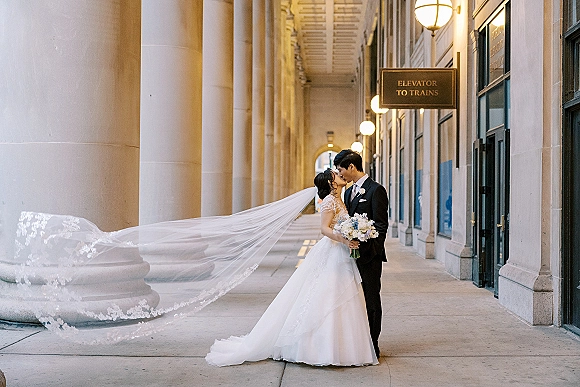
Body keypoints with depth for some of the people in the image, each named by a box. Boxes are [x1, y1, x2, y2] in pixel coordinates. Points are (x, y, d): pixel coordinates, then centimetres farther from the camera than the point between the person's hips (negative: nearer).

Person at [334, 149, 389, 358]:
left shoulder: (376, 190, -9)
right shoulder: (349, 192, 16)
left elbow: (381, 225, -13)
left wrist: (371, 250, -20)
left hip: (369, 256, -8)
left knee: (371, 301, 1)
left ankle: (372, 347, 10)